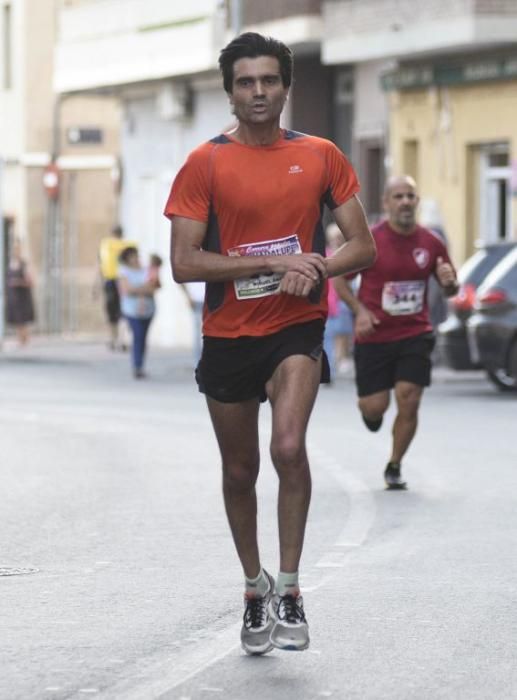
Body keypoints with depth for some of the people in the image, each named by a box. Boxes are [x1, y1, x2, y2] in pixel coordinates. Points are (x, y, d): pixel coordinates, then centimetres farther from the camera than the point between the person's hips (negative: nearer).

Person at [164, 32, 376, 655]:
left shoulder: (321, 156, 0)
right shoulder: (205, 164, -5)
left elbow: (362, 247, 3)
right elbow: (184, 263, -12)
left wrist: (314, 269, -18)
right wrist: (274, 262, -19)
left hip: (297, 328, -1)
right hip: (228, 335, 1)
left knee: (289, 447, -24)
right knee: (240, 470, 12)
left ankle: (288, 588, -12)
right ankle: (255, 587, 33)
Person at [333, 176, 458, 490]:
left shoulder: (432, 242, 0)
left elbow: (451, 290, 13)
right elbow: (339, 277, 0)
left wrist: (449, 282, -12)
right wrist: (359, 309, -15)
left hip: (416, 335, 2)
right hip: (374, 335, -2)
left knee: (409, 401, -8)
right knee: (375, 406, -4)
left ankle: (394, 467, 11)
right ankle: (371, 410, 36)